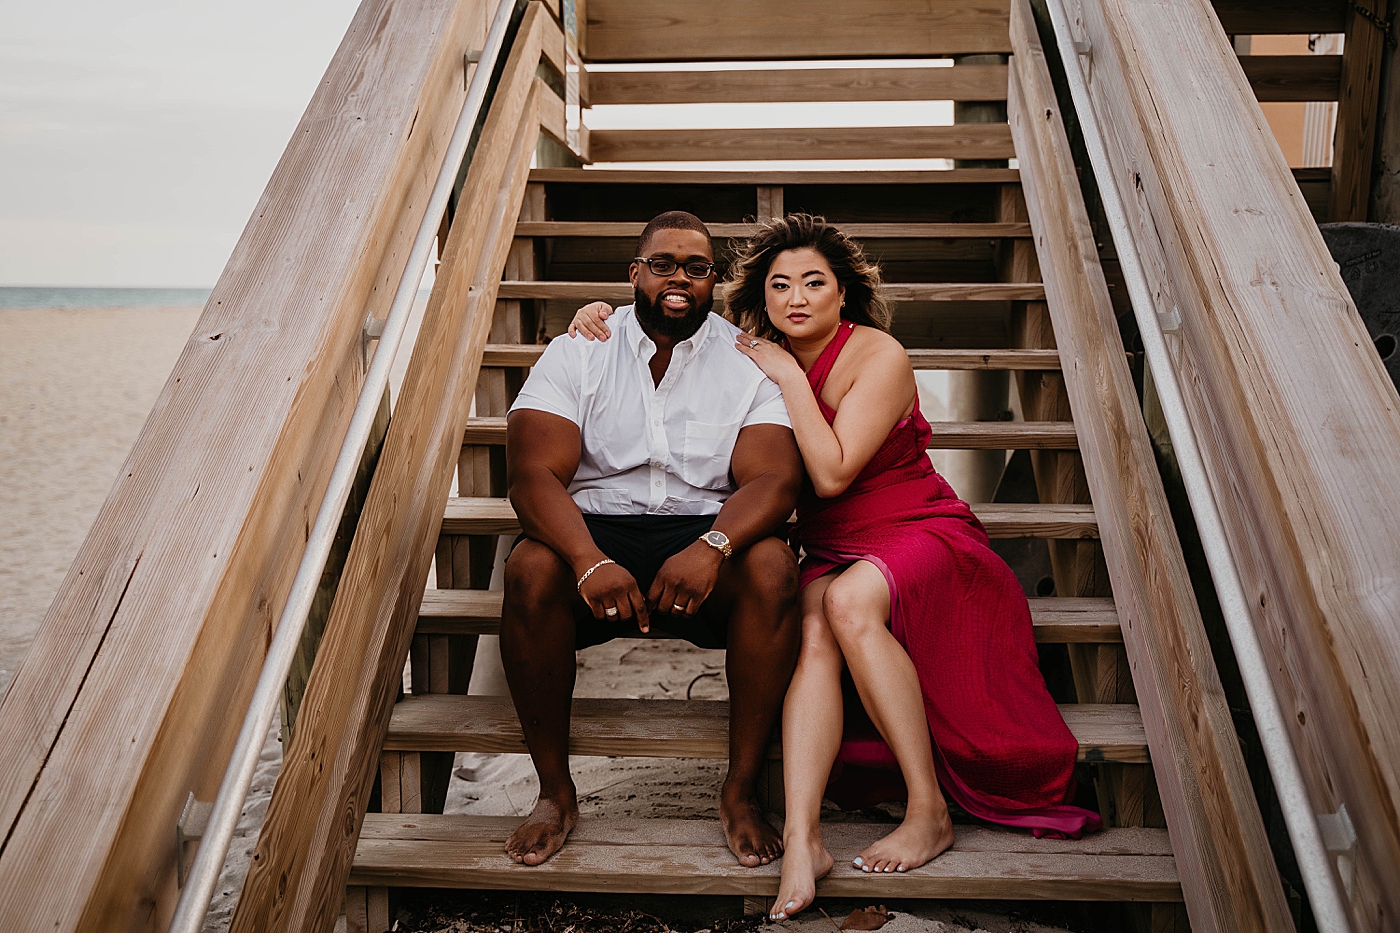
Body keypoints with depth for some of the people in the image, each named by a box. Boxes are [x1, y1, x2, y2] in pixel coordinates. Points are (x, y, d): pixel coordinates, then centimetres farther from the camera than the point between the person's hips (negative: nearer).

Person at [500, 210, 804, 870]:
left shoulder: (749, 363, 5)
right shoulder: (577, 353, 4)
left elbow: (774, 479, -8)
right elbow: (532, 474, -8)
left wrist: (712, 547, -30)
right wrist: (590, 561, -28)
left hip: (706, 534, 0)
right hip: (595, 531, 0)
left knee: (771, 567, -31)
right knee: (531, 567, -31)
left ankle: (741, 793, -15)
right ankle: (556, 793, -13)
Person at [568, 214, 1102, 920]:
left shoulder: (878, 357, -11)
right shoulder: (756, 355, 6)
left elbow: (832, 473, -20)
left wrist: (788, 376, -17)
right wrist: (602, 317, -5)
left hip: (922, 537, -4)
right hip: (829, 555, 4)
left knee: (850, 600, -36)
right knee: (813, 625, -30)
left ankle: (930, 812, -25)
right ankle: (801, 837, -40)